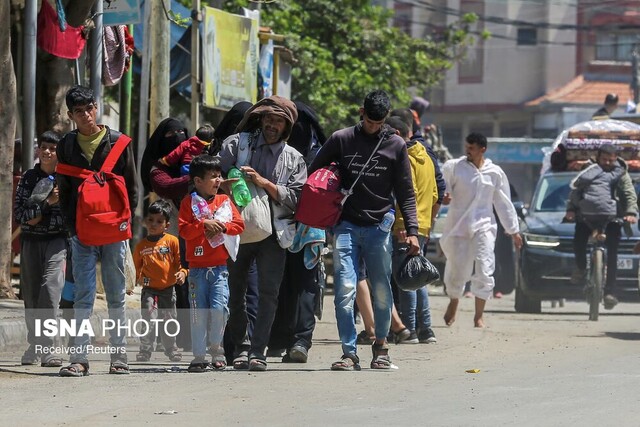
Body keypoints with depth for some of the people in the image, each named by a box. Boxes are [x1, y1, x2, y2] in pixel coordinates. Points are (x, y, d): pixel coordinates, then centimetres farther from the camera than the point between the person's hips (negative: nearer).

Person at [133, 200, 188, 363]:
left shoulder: (172, 241, -2)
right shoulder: (141, 245, 3)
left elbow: (180, 260, 1)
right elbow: (137, 266, 14)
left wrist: (182, 273, -16)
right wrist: (138, 277, -2)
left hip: (168, 289, 1)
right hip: (149, 290, -1)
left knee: (169, 322, 13)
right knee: (148, 320, -14)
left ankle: (172, 351, 31)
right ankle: (145, 352, -7)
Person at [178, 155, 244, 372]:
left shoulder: (224, 201, 9)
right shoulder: (189, 203, 2)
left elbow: (239, 224, 2)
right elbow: (184, 230, -8)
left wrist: (221, 227, -13)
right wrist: (204, 224, -19)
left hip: (219, 267, 1)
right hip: (197, 268, -1)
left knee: (219, 309, -11)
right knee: (199, 313, 1)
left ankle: (217, 350, 8)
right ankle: (199, 356, 7)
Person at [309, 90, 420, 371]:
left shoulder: (395, 145, 5)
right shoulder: (341, 140, 4)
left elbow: (405, 193, 7)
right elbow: (313, 175, 11)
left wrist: (411, 230, -2)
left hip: (379, 227, 1)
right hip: (346, 226, 0)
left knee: (382, 291, 3)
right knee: (345, 289, -9)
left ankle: (381, 345, 21)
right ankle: (349, 353, -7)